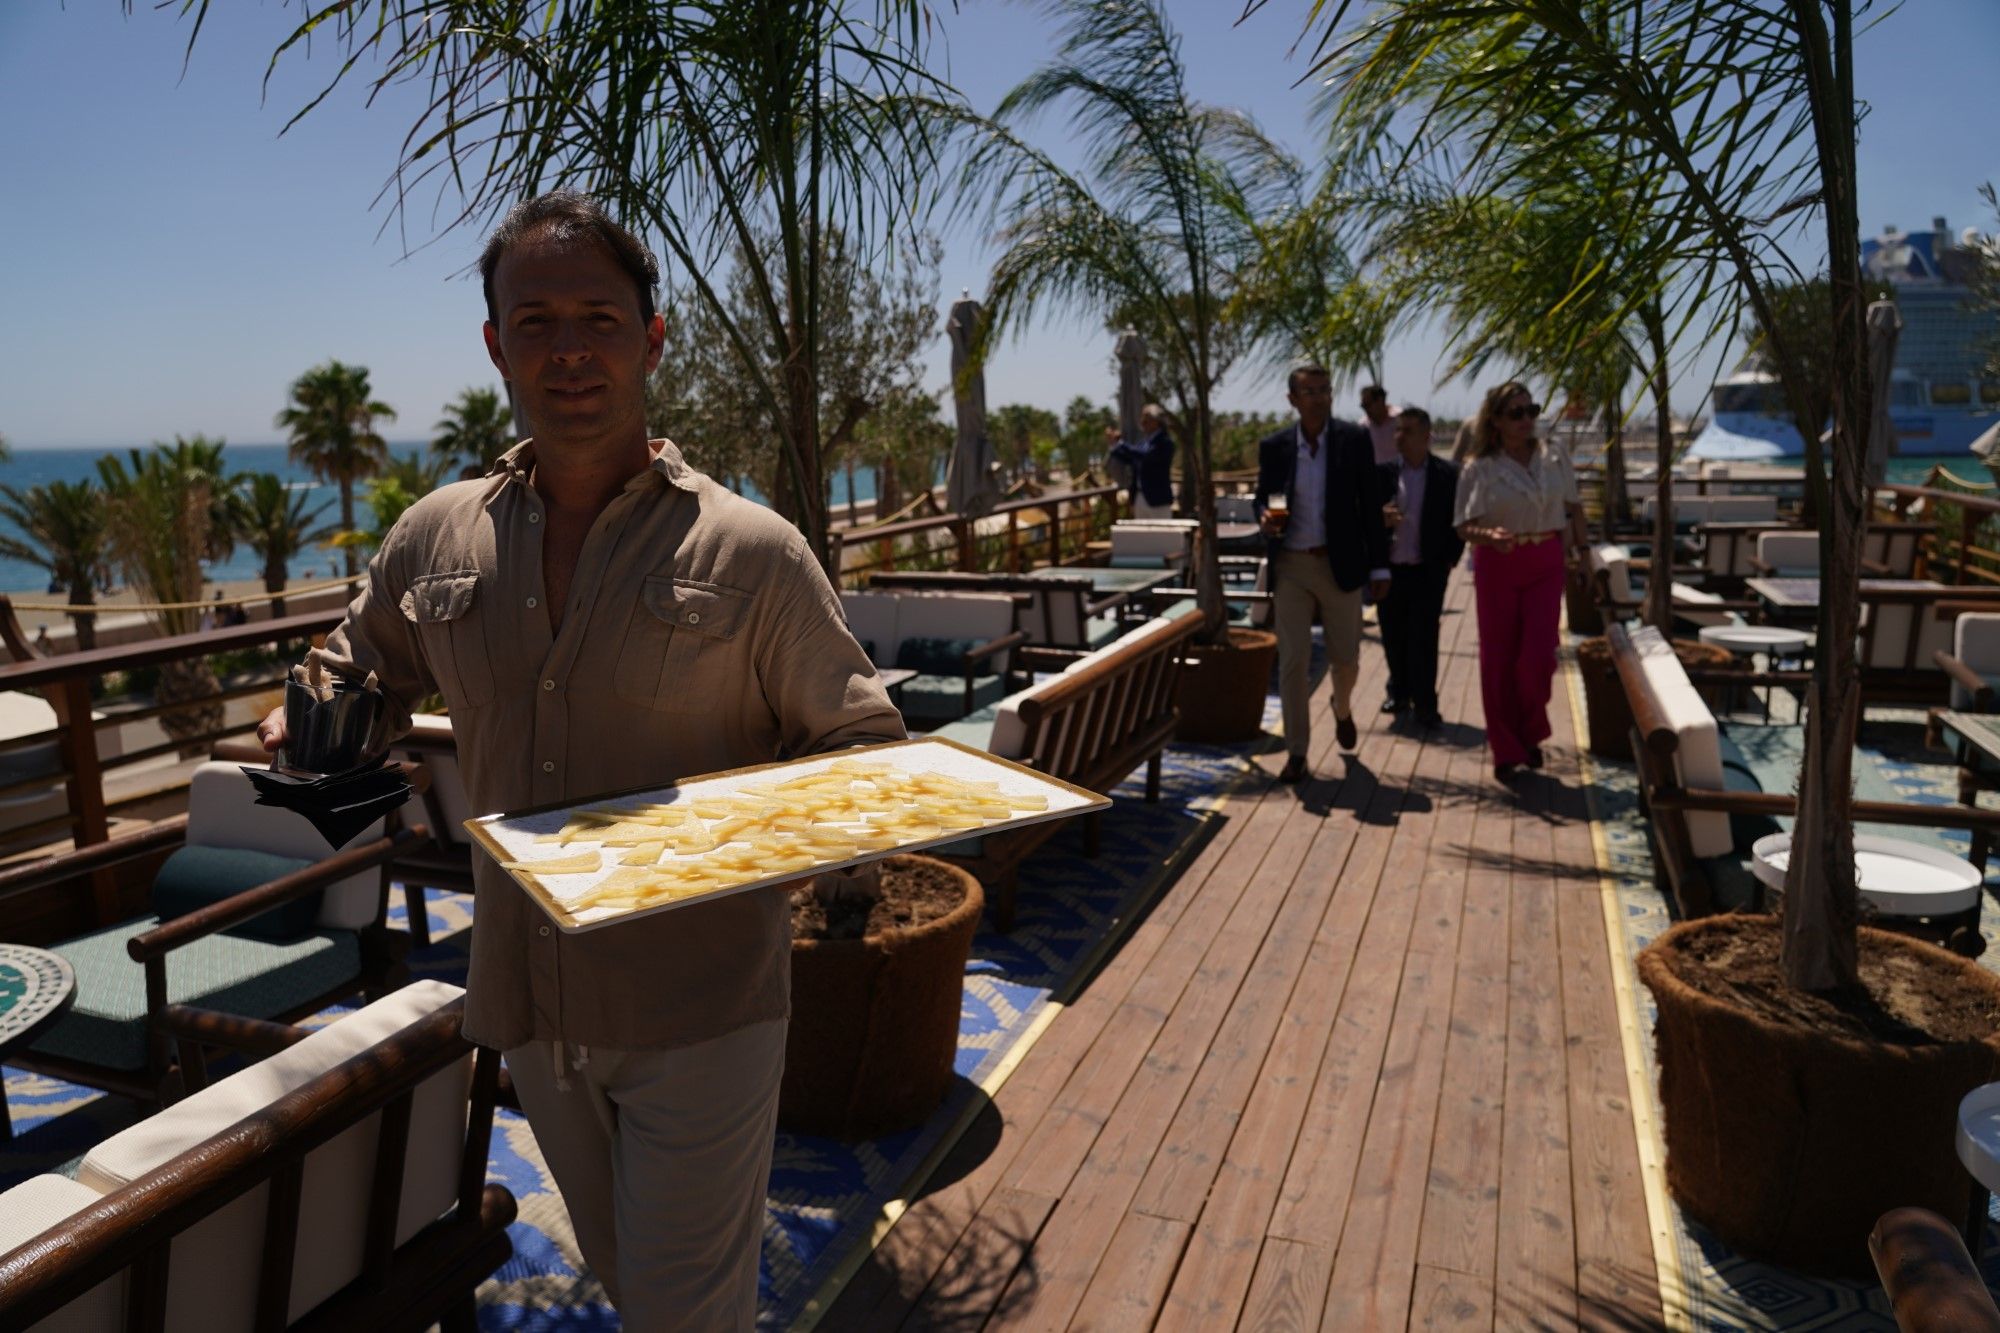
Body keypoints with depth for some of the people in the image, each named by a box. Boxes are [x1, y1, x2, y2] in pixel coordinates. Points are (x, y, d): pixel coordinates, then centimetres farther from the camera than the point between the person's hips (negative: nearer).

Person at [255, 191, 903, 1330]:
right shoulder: (437, 539, 2)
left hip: (701, 1008, -4)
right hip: (531, 1004, 5)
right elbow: (360, 676, 18)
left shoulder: (749, 550, -11)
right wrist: (310, 726, -4)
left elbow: (862, 742, -4)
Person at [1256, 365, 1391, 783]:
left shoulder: (1354, 440, -2)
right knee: (1292, 661, 0)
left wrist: (1379, 566, -2)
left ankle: (1342, 709, 43)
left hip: (1341, 565, 0)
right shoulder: (1274, 446, 1)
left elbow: (1370, 504, 0)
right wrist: (1264, 516, -12)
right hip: (1290, 566, 1)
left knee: (1346, 657, 9)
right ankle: (1296, 752, 10)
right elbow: (1262, 496, 13)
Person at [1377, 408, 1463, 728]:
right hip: (1390, 569, 3)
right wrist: (1379, 519, -16)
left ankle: (1424, 704, 7)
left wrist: (1449, 560, -4)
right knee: (1393, 636, 12)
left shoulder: (1447, 475, -3)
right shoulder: (1383, 473, 2)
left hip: (1428, 571, -3)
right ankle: (1399, 692, 29)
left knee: (1423, 639, -2)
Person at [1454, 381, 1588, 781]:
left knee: (1539, 656, -6)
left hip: (1545, 564, 2)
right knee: (1498, 658, 3)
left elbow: (1573, 509, 12)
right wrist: (1490, 535, -28)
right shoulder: (1480, 468, -6)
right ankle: (1506, 749, 17)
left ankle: (1530, 734, 21)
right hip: (1497, 566, -2)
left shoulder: (1554, 457, 3)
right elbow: (1465, 526, -8)